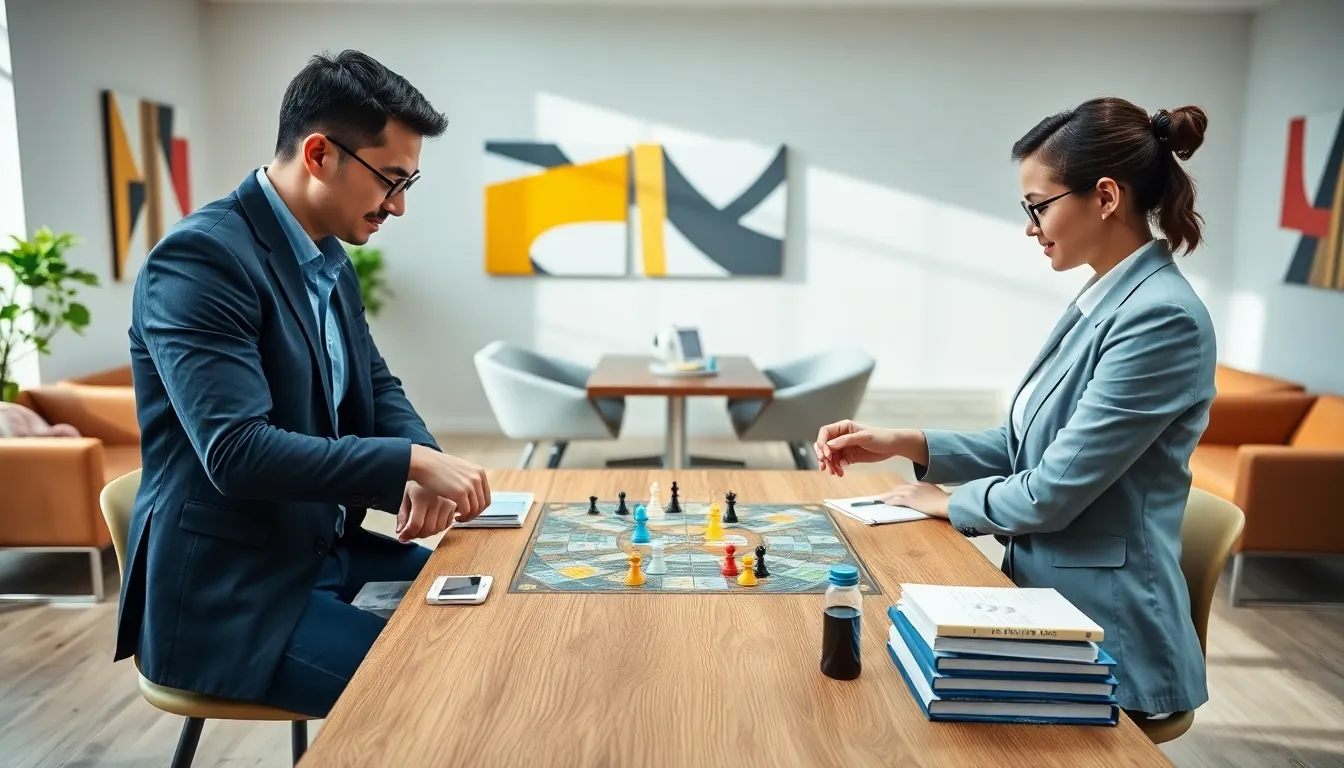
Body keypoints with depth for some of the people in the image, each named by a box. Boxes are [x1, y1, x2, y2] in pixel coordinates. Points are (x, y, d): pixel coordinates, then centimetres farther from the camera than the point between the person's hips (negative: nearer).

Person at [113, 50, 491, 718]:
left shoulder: (329, 259, 7)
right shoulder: (200, 257, -20)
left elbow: (376, 387, 12)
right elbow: (237, 451, -28)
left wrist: (423, 470, -8)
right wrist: (414, 462, -26)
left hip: (326, 553, 8)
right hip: (227, 596, -8)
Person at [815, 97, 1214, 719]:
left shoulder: (1162, 317, -23)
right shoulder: (1104, 301, 7)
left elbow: (1052, 493, -23)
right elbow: (1024, 446, 11)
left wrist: (946, 502, -5)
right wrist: (904, 444, 0)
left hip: (1104, 639, -7)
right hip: (1051, 605, 8)